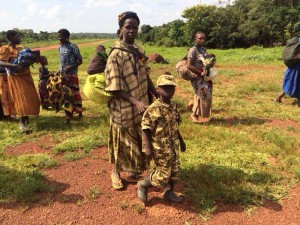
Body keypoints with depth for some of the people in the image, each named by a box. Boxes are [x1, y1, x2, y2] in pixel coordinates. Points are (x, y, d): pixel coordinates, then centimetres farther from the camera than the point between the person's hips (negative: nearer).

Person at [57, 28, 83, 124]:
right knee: (66, 94, 11)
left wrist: (71, 67, -22)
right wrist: (59, 71, 10)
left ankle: (79, 112, 14)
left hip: (72, 74, -7)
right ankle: (69, 114, 22)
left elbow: (80, 61, -10)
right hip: (63, 75, 7)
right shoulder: (60, 47, 10)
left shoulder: (73, 47, -12)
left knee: (74, 94, 0)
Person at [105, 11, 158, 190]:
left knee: (139, 141, 17)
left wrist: (158, 94, 3)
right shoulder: (116, 55, -18)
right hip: (124, 109, -7)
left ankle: (133, 172, 38)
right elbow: (115, 88, -20)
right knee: (123, 142, 10)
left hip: (141, 106, 7)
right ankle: (116, 172, 34)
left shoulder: (140, 51, 4)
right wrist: (136, 101, -28)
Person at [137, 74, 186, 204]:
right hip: (160, 148, -7)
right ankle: (143, 185, 24)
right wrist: (148, 147, -20)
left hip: (173, 146, 7)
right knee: (163, 175, 1)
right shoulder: (153, 109, -19)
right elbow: (145, 130, -17)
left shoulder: (174, 107, 3)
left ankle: (169, 192, 38)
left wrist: (181, 141, 20)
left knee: (174, 172, 16)